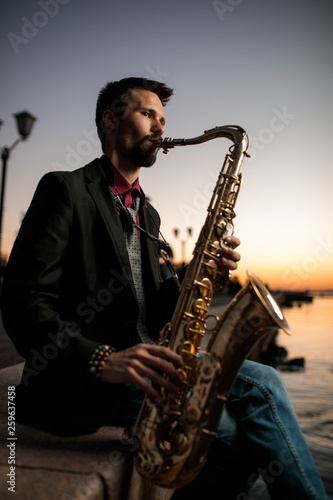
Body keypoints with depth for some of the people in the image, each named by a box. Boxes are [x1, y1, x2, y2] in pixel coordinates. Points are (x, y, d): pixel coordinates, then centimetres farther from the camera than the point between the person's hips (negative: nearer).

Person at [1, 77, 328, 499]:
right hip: (81, 376, -7)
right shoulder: (65, 189, -5)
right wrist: (102, 360, -28)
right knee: (235, 433, -22)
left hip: (142, 359, 7)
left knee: (261, 384, -14)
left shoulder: (147, 213, 19)